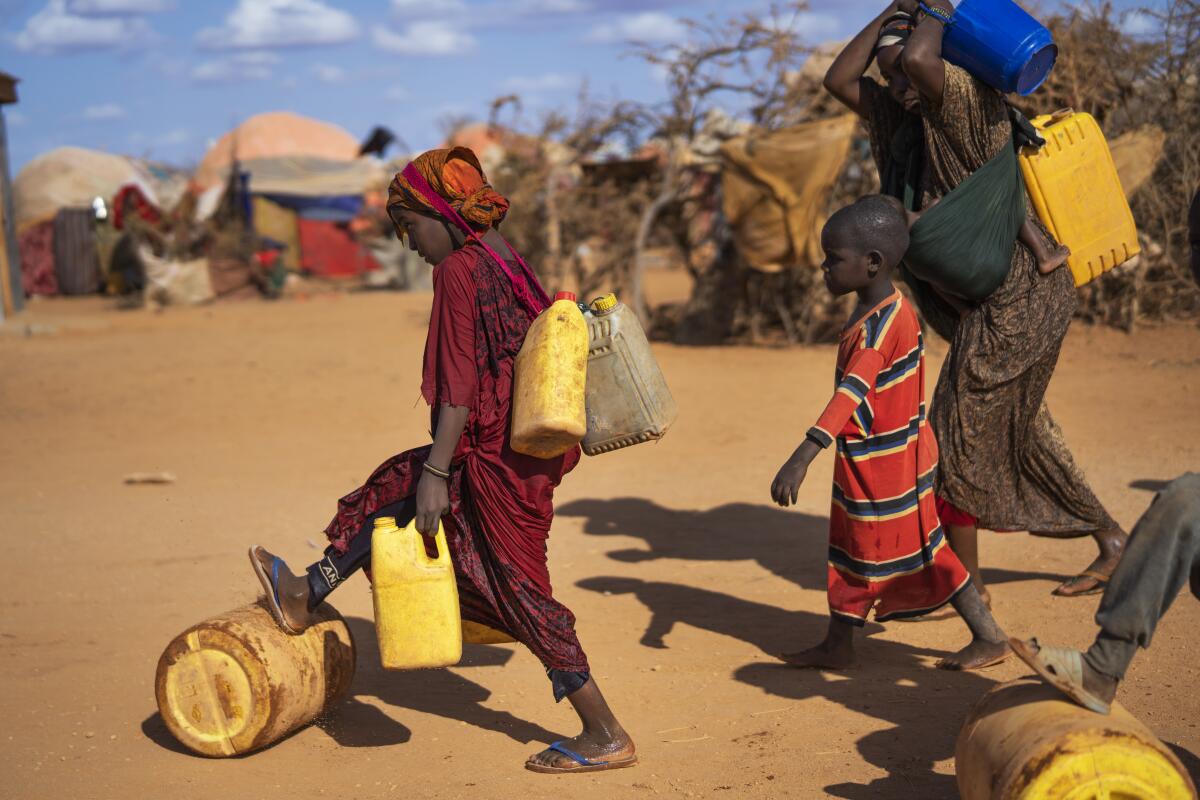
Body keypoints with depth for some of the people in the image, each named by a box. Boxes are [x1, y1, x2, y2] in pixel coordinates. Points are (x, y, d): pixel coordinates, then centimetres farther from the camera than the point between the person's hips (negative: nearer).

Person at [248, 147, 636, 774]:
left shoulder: (458, 269, -15)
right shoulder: (508, 264, 11)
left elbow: (458, 384, -20)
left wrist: (436, 472, -17)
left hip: (496, 458, -9)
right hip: (527, 445, 9)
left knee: (519, 590, 0)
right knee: (395, 491, 21)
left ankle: (606, 735, 7)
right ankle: (306, 595, 37)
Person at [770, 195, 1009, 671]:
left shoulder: (882, 326, -28)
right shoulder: (880, 311, 3)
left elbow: (851, 394, -39)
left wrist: (801, 458, -47)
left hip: (889, 463, -10)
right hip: (864, 461, 10)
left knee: (920, 551, 3)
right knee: (852, 547, 17)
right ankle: (838, 645, 29)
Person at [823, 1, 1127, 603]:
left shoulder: (970, 103, -16)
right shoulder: (909, 119, 10)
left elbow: (917, 59, -36)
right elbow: (838, 80, 10)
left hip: (1015, 300, -10)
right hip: (987, 304, 10)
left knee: (956, 438, -2)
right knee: (1019, 431, 19)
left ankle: (967, 584, 12)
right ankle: (1111, 540, 31)